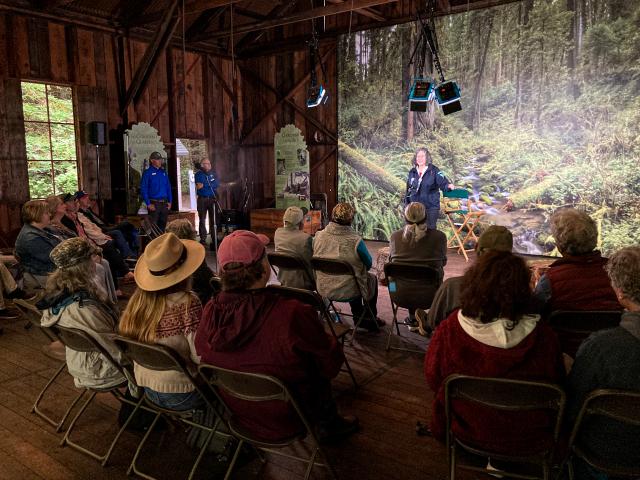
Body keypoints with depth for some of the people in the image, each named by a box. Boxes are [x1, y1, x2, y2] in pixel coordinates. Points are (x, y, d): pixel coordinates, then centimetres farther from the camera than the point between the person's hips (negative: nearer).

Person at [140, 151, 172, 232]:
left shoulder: (163, 172, 13)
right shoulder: (147, 173, -4)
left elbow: (168, 187, 16)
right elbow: (143, 190, -8)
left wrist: (170, 201, 7)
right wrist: (148, 204, -13)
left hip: (164, 203, 5)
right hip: (154, 204, -5)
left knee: (162, 225, 12)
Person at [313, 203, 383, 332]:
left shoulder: (319, 236, -10)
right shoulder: (356, 240, -22)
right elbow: (369, 263, -5)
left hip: (323, 290, 5)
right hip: (347, 293, -4)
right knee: (372, 278, 26)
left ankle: (358, 317, 44)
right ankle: (371, 319, 39)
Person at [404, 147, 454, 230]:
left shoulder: (434, 171, -3)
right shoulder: (412, 172, 8)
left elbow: (443, 182, -13)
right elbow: (408, 190, 14)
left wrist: (448, 185, -36)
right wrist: (407, 204, 13)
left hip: (431, 207, -3)